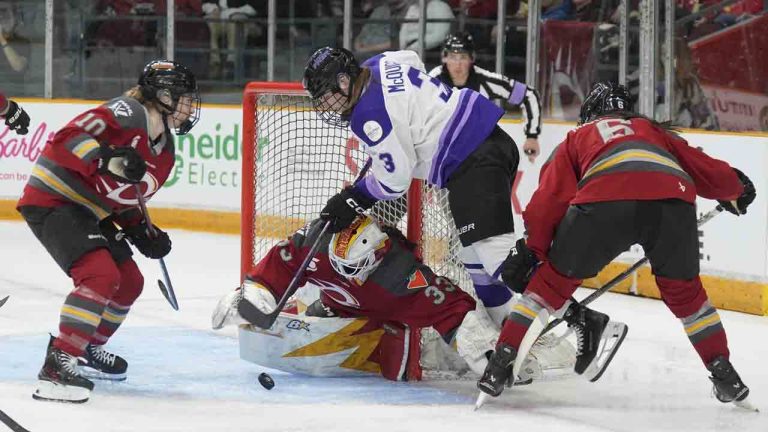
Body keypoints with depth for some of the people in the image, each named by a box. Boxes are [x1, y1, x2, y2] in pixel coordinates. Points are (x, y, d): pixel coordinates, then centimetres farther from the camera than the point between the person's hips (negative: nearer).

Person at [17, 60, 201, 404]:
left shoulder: (165, 152, 11)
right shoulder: (129, 113, -18)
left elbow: (126, 199, 20)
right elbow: (68, 137, -28)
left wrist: (141, 231, 3)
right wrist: (107, 159, -40)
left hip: (88, 210, 10)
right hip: (53, 200, -10)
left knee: (130, 282, 16)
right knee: (101, 274, -26)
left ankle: (85, 350, 36)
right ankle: (58, 365, -28)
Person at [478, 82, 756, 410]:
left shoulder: (578, 137, 34)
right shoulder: (653, 130, 40)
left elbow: (552, 195, 21)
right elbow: (705, 168, 38)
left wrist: (531, 251, 23)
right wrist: (735, 189, 58)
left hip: (606, 200, -2)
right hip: (674, 197, 2)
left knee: (555, 280, 16)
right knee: (683, 290, 25)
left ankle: (502, 360, 10)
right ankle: (724, 374, 21)